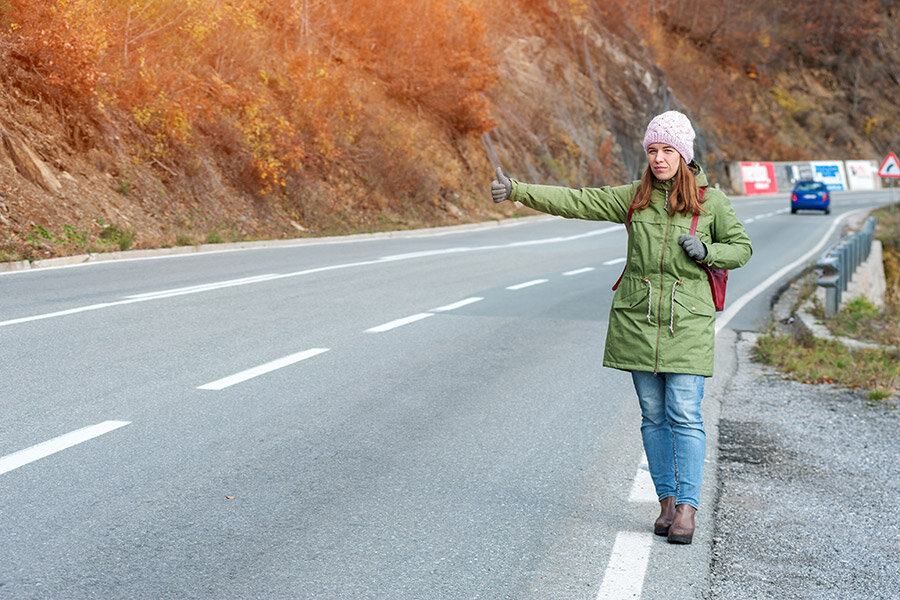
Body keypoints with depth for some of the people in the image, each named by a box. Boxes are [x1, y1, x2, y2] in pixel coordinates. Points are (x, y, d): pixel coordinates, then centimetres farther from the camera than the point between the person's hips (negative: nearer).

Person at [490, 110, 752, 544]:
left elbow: (741, 247, 10)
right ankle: (667, 499, 16)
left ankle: (687, 507, -3)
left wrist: (707, 252, -10)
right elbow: (576, 202, 1)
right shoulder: (633, 198, 6)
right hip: (637, 318, 3)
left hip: (688, 322, -2)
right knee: (653, 415, 7)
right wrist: (516, 191, -6)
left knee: (685, 415, -8)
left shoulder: (709, 201, 1)